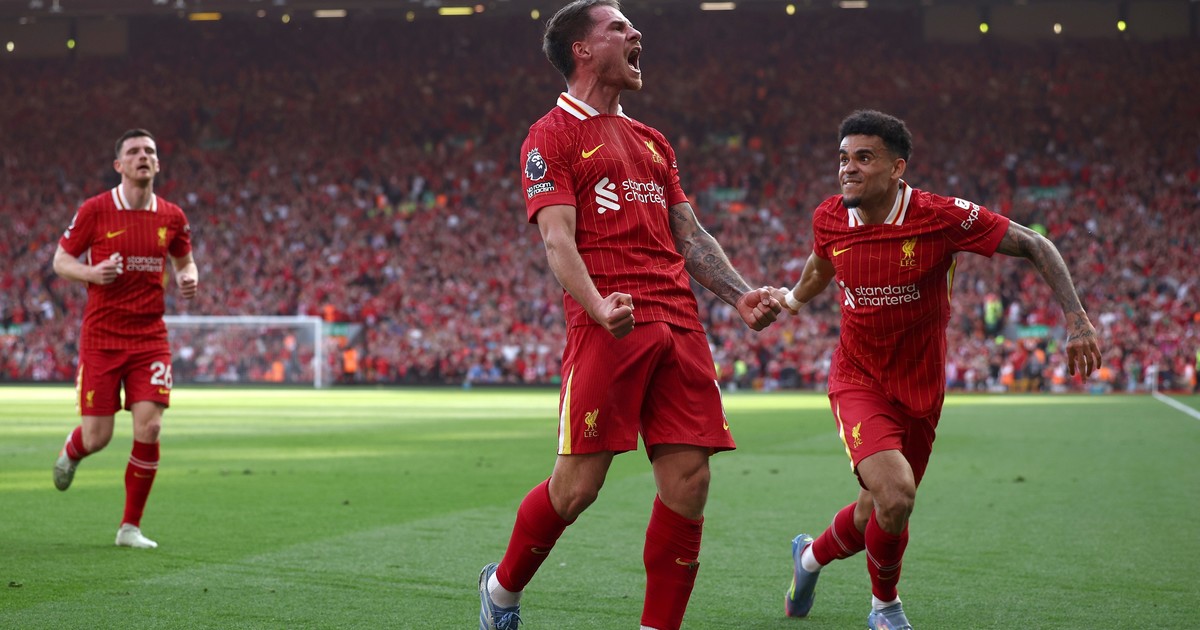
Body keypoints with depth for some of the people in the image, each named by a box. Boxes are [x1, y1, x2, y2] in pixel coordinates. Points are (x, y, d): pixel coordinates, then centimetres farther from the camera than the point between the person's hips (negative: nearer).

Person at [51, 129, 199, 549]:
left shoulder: (171, 216, 3)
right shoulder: (95, 210, -6)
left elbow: (184, 261, 19)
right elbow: (60, 261, 2)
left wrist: (188, 279, -4)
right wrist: (91, 273, -19)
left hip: (150, 337, 2)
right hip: (101, 337, -2)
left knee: (149, 428, -11)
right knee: (97, 436, -2)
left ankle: (130, 527, 4)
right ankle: (71, 452, 39)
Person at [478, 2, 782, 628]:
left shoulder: (651, 141, 26)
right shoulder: (552, 136, 3)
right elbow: (558, 239, -8)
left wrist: (741, 295, 9)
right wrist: (599, 307, -26)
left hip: (679, 327, 6)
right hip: (607, 328, -6)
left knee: (687, 482, -3)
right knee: (577, 486, -7)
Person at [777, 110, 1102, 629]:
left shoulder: (941, 217, -18)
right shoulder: (829, 219, -9)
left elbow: (1035, 246, -13)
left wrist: (1076, 319, -22)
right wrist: (790, 299, 33)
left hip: (920, 390, 1)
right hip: (858, 382, -1)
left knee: (873, 516, 10)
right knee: (894, 494, -25)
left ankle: (811, 555, 47)